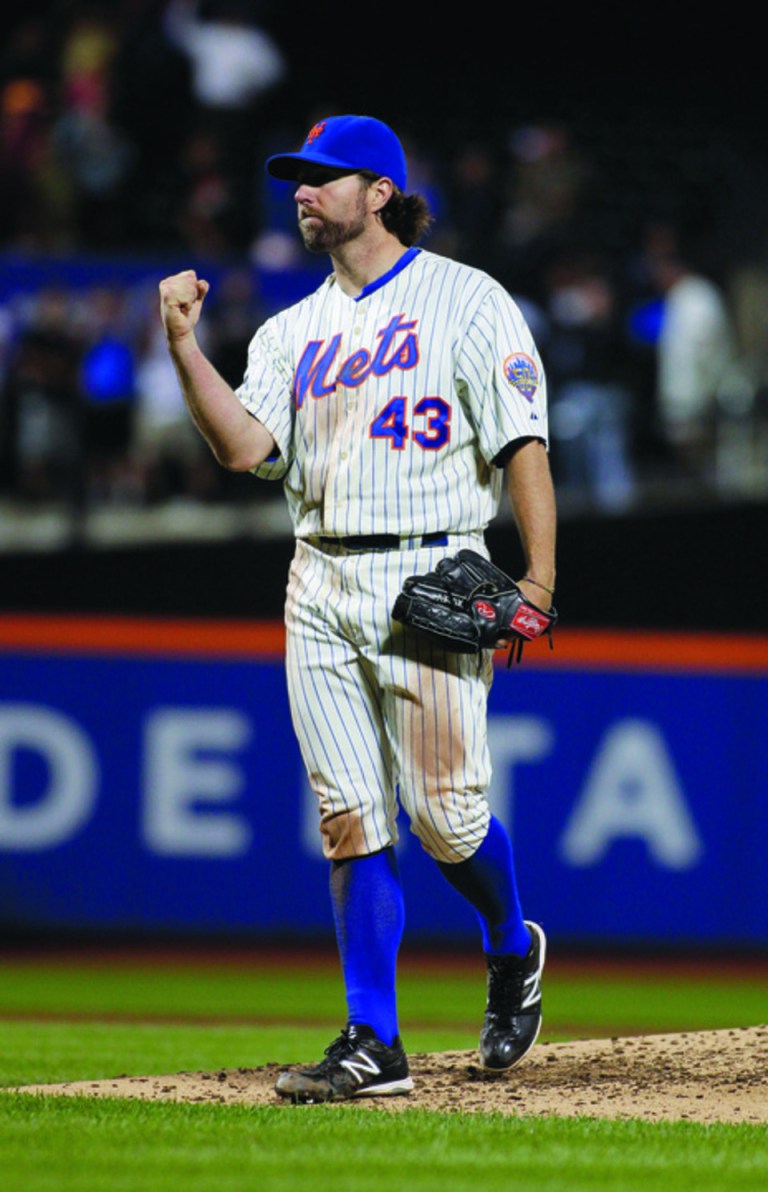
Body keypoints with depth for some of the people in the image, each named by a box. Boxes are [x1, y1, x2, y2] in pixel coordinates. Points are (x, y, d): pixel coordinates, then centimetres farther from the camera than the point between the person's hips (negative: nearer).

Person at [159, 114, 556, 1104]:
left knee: (445, 809, -7)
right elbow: (245, 445, 3)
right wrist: (184, 346, -7)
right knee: (350, 822, 0)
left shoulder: (466, 302, 1)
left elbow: (523, 444, -5)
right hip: (321, 590, 5)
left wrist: (540, 576, -14)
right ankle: (372, 1043, 1)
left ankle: (512, 952, 23)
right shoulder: (292, 331, 17)